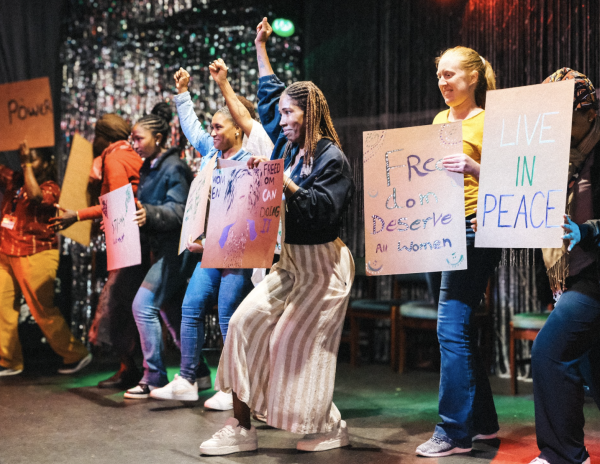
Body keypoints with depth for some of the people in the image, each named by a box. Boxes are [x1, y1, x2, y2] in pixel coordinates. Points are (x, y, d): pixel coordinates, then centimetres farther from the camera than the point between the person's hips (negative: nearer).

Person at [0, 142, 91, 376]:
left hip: (36, 256, -7)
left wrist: (27, 163, -20)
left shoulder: (50, 187, -7)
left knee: (42, 309, -3)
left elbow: (35, 194, -27)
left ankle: (76, 354, 11)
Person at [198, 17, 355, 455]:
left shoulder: (332, 158, -11)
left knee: (296, 341, -9)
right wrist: (261, 46, 26)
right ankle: (241, 427, -1)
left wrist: (283, 181, -25)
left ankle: (330, 427, 10)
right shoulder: (288, 148, 10)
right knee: (246, 321, -4)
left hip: (323, 263, -8)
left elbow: (324, 210, -23)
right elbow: (269, 93, 22)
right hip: (290, 260, 8)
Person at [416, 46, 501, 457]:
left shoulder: (488, 122, -6)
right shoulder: (440, 120, 17)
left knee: (452, 328, -11)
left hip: (473, 233, -8)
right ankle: (483, 420, 24)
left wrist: (473, 168, -29)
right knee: (460, 330, 12)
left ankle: (454, 433, -3)